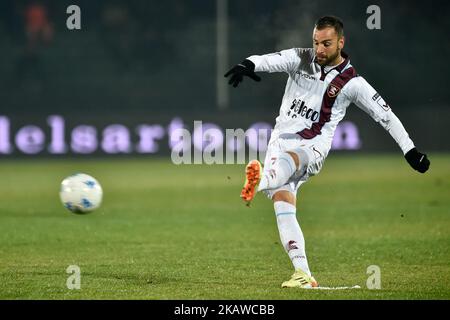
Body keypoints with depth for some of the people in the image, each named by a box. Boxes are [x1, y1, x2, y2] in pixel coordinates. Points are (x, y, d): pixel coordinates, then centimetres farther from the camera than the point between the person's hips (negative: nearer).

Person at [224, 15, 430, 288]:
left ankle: (257, 184, -64)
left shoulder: (352, 82, -1)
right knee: (283, 205, -8)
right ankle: (303, 275, -8)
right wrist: (248, 64, -38)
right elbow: (271, 61, -15)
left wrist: (410, 150, 1)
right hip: (281, 138, 2)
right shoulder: (300, 59, 5)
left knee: (287, 160, -37)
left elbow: (386, 115, 3)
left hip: (312, 146, -2)